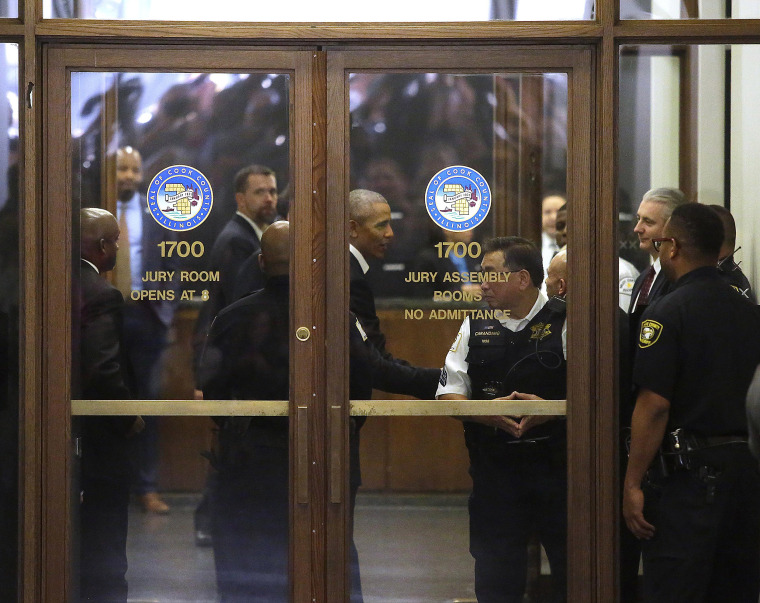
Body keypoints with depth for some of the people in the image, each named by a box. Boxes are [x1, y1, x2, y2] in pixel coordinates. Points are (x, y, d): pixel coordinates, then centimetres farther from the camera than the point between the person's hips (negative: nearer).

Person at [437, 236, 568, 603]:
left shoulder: (565, 323, -4)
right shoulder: (476, 328, 10)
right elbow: (448, 394, 9)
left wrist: (550, 409, -21)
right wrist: (485, 412, -10)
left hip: (557, 469, -3)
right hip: (494, 472, 4)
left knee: (572, 573, 3)